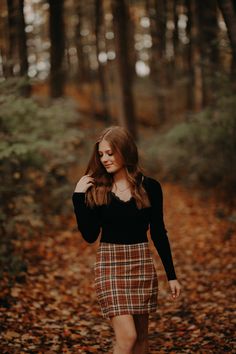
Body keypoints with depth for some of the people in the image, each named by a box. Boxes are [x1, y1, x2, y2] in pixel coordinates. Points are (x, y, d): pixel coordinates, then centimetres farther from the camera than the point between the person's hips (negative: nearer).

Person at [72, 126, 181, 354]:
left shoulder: (149, 187, 0)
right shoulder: (96, 189, -1)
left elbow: (158, 233, 6)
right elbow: (90, 236, -6)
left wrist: (171, 275, 7)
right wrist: (78, 197, -11)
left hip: (141, 263, 2)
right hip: (110, 265, -2)